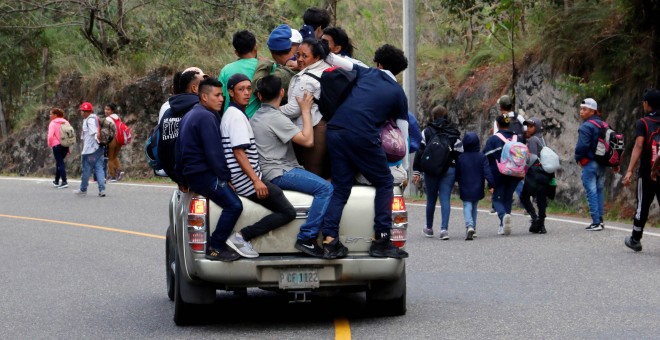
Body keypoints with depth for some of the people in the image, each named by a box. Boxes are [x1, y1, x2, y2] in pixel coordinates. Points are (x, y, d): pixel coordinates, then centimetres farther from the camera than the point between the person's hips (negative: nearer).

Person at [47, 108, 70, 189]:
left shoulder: (53, 123, -8)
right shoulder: (65, 122, 12)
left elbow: (50, 136, -20)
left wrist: (49, 144, -2)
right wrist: (68, 146, 16)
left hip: (57, 145, -7)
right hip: (65, 145, 7)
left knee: (60, 163, -5)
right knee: (59, 162, 19)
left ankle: (64, 182, -15)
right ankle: (56, 181, 27)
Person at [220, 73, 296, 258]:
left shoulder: (232, 113, 17)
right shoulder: (237, 116, -14)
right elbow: (239, 152, -21)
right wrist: (256, 180, -23)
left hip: (243, 179, 10)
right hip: (247, 180, -10)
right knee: (288, 212, -8)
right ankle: (241, 237, -14)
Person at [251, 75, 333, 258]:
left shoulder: (255, 117, 17)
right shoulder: (275, 118, -14)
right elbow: (307, 140, -16)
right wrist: (306, 110, -6)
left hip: (273, 170, 10)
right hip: (279, 173, -10)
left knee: (325, 185, 10)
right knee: (325, 188, -23)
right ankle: (306, 239, -25)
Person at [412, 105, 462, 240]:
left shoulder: (427, 132, 0)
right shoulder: (454, 133, 5)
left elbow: (420, 152, -2)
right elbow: (459, 153, 4)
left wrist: (416, 171, 0)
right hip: (449, 169, 0)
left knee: (431, 199, 12)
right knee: (445, 199, -3)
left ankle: (429, 228, 26)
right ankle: (444, 228, -16)